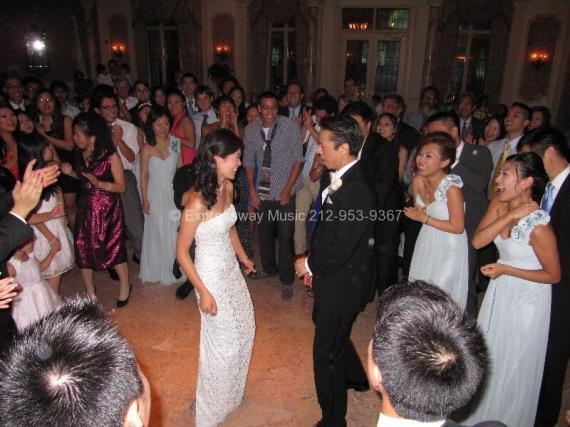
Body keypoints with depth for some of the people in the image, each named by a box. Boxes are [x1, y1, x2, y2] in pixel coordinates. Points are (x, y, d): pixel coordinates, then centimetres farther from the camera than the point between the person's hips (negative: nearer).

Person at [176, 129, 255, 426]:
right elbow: (182, 252, -20)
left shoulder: (228, 187, -5)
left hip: (231, 270, 8)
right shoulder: (197, 201, -28)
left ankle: (230, 390, 51)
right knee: (222, 342, 10)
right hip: (211, 276, -8)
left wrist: (243, 257, 21)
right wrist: (203, 292, -18)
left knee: (245, 327, 22)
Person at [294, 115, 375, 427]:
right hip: (334, 277, 10)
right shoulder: (342, 179, -1)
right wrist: (314, 266, 7)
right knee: (330, 330, 31)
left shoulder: (354, 192, -31)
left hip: (342, 284, -10)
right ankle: (355, 378, 58)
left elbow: (340, 250, -28)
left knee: (327, 350, 8)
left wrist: (308, 264, -12)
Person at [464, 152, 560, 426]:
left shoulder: (538, 225, -28)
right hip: (500, 290, 7)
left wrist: (505, 269, -22)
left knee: (513, 365, 13)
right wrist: (509, 216, -27)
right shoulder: (499, 204, -10)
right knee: (491, 354, 25)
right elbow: (477, 241, -19)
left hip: (526, 298, -7)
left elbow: (553, 275, -18)